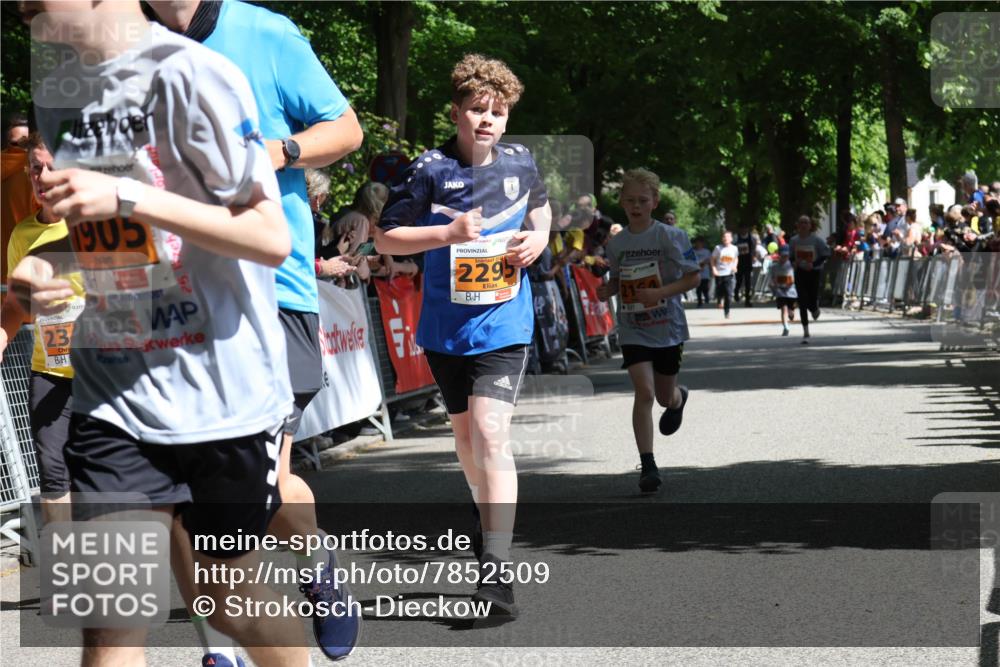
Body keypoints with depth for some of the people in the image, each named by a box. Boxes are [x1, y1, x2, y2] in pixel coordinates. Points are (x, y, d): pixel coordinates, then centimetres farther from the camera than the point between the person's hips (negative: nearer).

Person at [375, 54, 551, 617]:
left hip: (504, 324, -1)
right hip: (446, 328, 1)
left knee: (491, 433, -17)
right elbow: (385, 238, -6)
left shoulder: (521, 163, 0)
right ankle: (489, 518, 45)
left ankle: (497, 570, -22)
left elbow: (539, 206, 22)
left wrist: (539, 237, 1)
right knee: (465, 434, 17)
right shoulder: (432, 170, -9)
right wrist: (448, 233, -19)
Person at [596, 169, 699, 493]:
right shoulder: (616, 243, 1)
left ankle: (679, 398, 56)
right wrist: (607, 290, -6)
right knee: (644, 392, -16)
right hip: (633, 330, 1)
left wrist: (660, 293, -22)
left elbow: (693, 277, -9)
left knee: (664, 396, 15)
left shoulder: (670, 236, -10)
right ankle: (647, 465, -13)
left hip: (667, 328, -1)